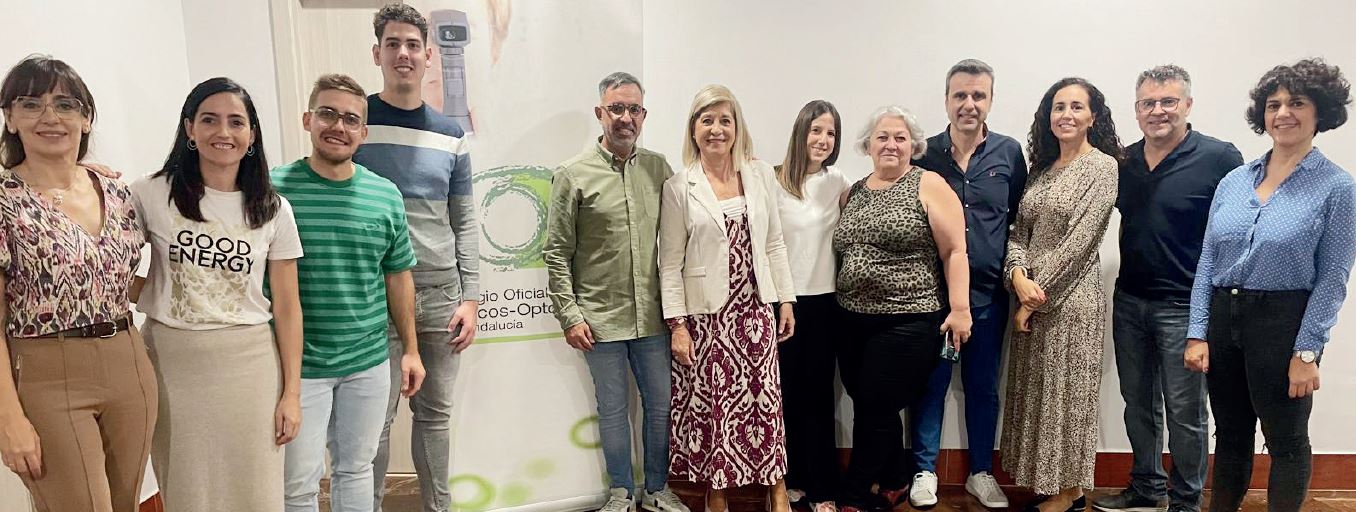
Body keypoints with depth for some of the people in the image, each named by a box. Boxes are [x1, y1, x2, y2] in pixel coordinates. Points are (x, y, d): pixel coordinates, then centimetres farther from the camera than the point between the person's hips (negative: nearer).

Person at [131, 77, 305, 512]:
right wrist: (152, 298, -12)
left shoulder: (272, 209, 1)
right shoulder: (151, 195, -2)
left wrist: (291, 392, -1)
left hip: (249, 363, 0)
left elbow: (287, 307, 1)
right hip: (172, 362, 0)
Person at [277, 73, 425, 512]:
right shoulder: (274, 189, -8)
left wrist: (411, 349, 10)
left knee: (356, 469, 18)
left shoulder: (385, 195, 3)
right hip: (299, 364, -3)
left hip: (369, 362, 3)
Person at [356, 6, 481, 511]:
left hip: (441, 296, 3)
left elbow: (465, 222, 10)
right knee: (375, 420, 2)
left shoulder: (450, 134, 9)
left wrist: (469, 298, 4)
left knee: (435, 414, 13)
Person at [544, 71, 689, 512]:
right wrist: (569, 315, -8)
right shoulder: (573, 174, -5)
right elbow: (557, 253, -4)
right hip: (600, 320, -3)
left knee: (661, 405, 12)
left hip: (652, 316, 3)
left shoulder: (658, 168, 4)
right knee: (613, 409, 11)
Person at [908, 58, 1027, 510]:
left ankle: (981, 473, 28)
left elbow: (1020, 220, 8)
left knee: (983, 386, 13)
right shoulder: (924, 154, -1)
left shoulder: (1009, 153, 2)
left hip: (988, 292, 2)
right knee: (931, 383, 7)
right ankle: (924, 471, 22)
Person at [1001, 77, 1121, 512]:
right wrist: (1018, 274, -13)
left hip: (1071, 297, -7)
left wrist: (1037, 296, -14)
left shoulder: (1101, 166, -8)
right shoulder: (1043, 167, 12)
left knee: (1066, 393, 2)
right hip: (1032, 296, 7)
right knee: (1035, 391, 11)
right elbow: (1020, 231, 7)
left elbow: (1079, 241, -15)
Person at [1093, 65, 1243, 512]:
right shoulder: (1124, 161, 6)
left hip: (1185, 307, -5)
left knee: (1184, 411, 6)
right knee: (1138, 404, 16)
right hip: (1129, 302, 5)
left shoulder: (1220, 158, -10)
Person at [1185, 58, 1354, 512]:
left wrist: (1307, 352, -12)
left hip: (1284, 322, -4)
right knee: (1230, 435, 16)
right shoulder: (1234, 181, 6)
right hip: (1223, 317, 4)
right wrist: (1198, 333, 0)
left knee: (1286, 441, 10)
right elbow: (1207, 261, 5)